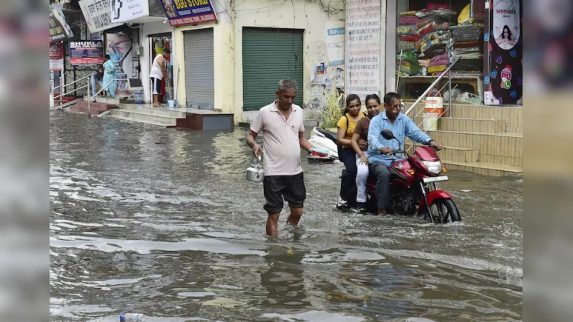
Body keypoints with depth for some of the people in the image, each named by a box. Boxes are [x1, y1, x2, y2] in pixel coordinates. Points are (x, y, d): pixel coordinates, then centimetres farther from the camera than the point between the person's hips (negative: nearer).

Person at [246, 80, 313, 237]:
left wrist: (313, 150, -1)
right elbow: (250, 135, -1)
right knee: (274, 213, 1)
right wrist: (254, 144, -23)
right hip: (273, 172, -5)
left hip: (295, 171, 5)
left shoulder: (298, 111, 6)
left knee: (297, 211, 13)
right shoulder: (265, 112, -8)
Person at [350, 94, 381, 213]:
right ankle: (361, 201, -17)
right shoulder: (363, 122, 4)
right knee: (362, 172, -31)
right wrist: (362, 155, -9)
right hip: (365, 152, -1)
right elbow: (354, 140, 3)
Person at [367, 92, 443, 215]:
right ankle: (382, 208, -29)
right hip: (378, 160, -5)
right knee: (384, 174, -35)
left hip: (397, 160, 5)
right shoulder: (377, 120, -5)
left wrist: (430, 141, -24)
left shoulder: (404, 119, 10)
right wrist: (381, 148, -45)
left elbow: (416, 132, -4)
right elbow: (372, 138, -22)